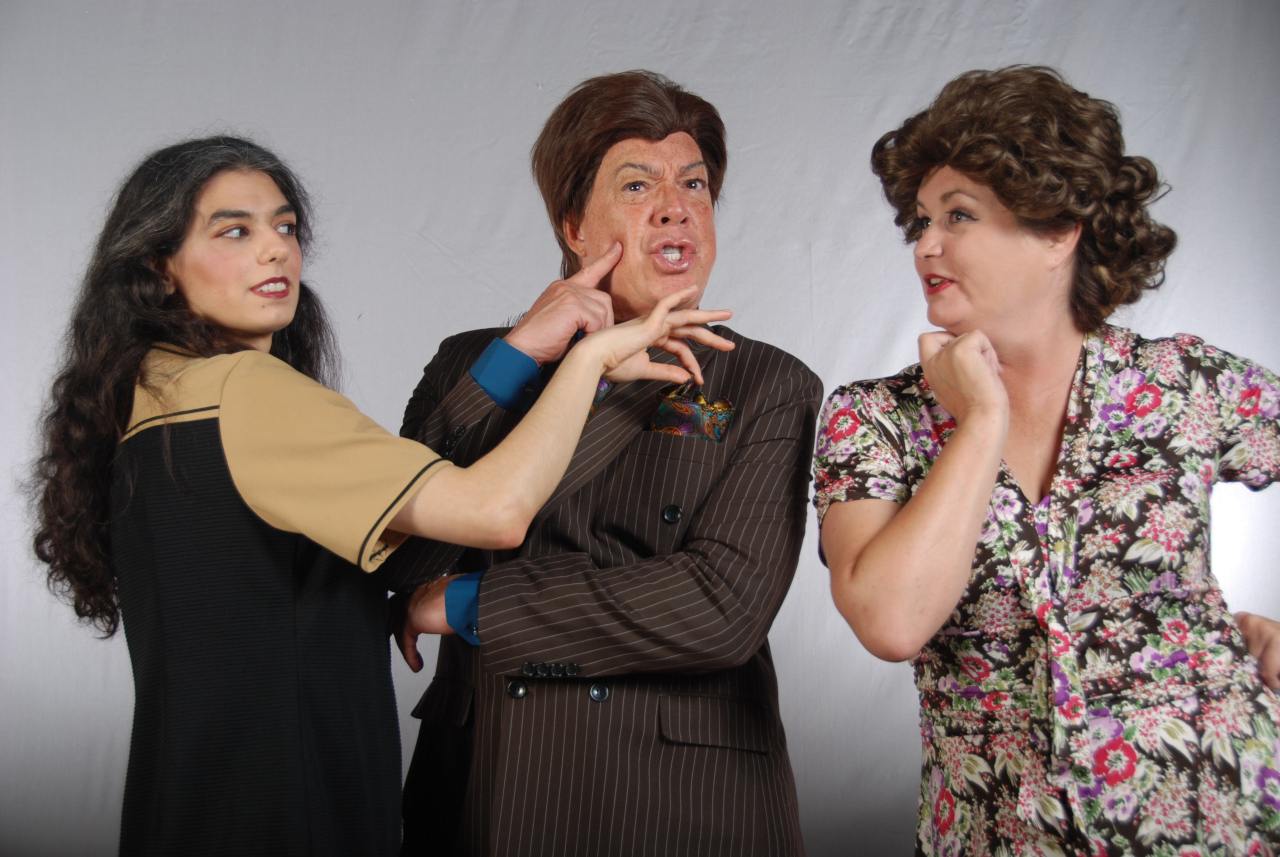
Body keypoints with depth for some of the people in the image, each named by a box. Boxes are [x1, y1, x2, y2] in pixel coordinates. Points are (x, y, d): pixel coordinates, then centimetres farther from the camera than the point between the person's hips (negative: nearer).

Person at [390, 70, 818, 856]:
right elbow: (401, 561, -8)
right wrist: (518, 358, -14)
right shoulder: (475, 364, 6)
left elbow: (722, 607, -15)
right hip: (480, 791, 2)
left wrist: (467, 605, -10)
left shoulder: (769, 388, -1)